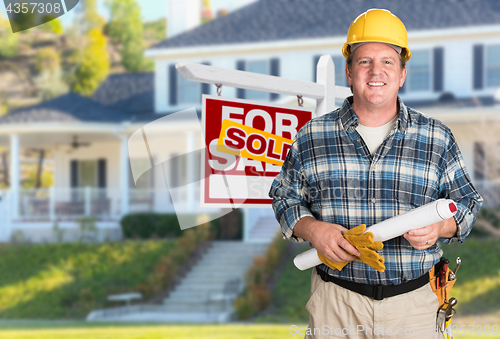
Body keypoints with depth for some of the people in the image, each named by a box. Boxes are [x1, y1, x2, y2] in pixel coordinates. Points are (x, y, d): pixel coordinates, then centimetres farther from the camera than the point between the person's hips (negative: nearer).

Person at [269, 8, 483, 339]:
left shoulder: (438, 138, 4)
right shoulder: (311, 136, 4)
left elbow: (467, 201, 9)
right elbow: (285, 196, 10)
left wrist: (439, 227, -12)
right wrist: (313, 230, -10)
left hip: (413, 302, 0)